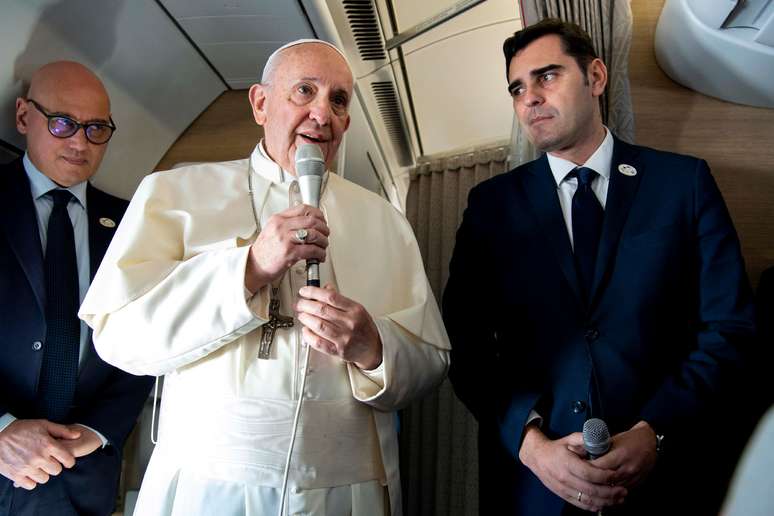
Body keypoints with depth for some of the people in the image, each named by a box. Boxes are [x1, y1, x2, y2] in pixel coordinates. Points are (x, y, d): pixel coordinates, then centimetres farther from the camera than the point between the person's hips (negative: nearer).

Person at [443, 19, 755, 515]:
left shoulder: (685, 182, 0)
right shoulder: (492, 204, 2)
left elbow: (729, 326, -3)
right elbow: (467, 344, -3)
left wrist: (655, 432, -14)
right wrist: (531, 441, -16)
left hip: (665, 475, 0)